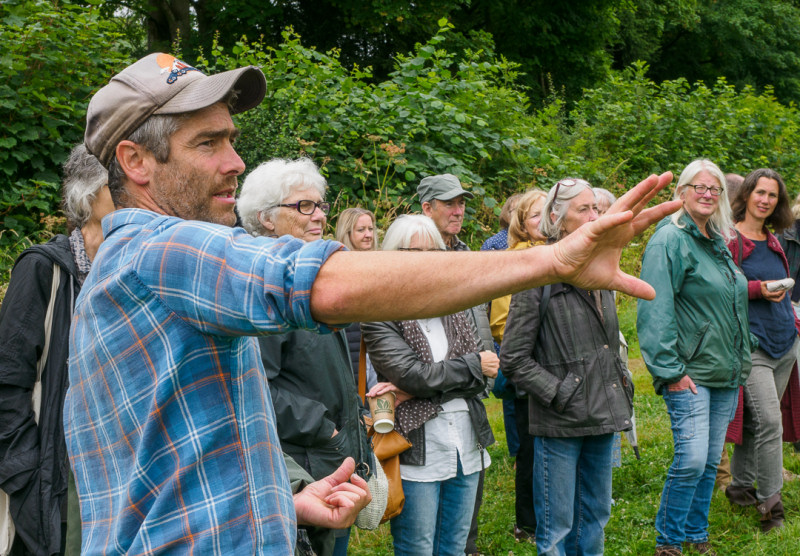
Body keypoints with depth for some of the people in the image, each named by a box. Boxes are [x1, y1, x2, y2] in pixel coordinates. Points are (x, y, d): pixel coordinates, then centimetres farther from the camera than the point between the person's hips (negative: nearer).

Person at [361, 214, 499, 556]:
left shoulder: (453, 308, 9)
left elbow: (481, 379, 0)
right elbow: (411, 373, -17)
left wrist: (416, 389, -13)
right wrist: (475, 365, -7)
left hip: (466, 443, 6)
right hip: (417, 447, -6)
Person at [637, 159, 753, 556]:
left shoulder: (717, 241, 15)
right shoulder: (670, 239, -10)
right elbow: (656, 310, -17)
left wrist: (741, 361, 20)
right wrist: (670, 370, -20)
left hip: (726, 374, 8)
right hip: (689, 373, -8)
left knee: (710, 462, 11)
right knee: (691, 460, -12)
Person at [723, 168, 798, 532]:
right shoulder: (730, 239, -6)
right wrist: (758, 289, -19)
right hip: (751, 343, -7)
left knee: (759, 420, 12)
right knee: (768, 420, -13)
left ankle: (741, 487, 25)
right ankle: (770, 502, -5)